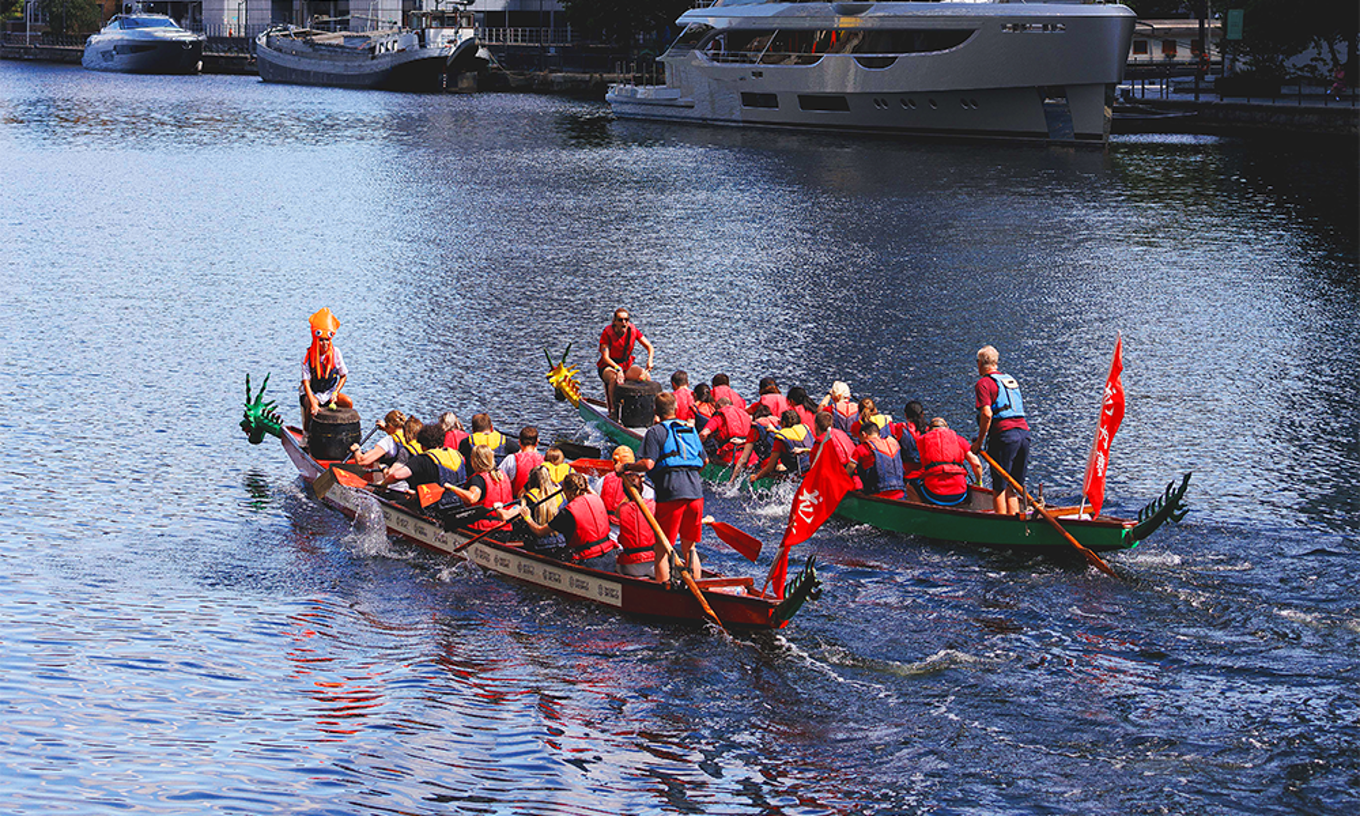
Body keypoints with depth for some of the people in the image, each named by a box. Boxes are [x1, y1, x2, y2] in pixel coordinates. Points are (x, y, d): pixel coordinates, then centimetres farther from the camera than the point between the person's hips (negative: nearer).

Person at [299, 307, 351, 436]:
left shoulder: (335, 353, -7)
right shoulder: (308, 357, -16)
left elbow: (344, 376, 3)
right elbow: (306, 382, -21)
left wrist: (335, 394, -13)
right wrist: (313, 403, -36)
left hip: (329, 392, 3)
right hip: (311, 393, -3)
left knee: (348, 402, -20)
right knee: (311, 405, -35)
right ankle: (306, 434, -16)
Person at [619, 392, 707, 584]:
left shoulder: (655, 432, 0)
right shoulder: (690, 430, 20)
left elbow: (647, 464, -12)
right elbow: (705, 460, 29)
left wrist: (625, 468, 3)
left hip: (671, 495, -6)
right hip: (696, 492, 6)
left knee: (662, 548, 1)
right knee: (689, 547, 16)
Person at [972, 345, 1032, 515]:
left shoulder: (984, 383, -2)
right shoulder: (1011, 380, 22)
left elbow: (987, 414, -14)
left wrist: (979, 442, -8)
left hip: (1004, 435, -7)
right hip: (1024, 431, 7)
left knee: (999, 487, -1)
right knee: (1011, 486, 13)